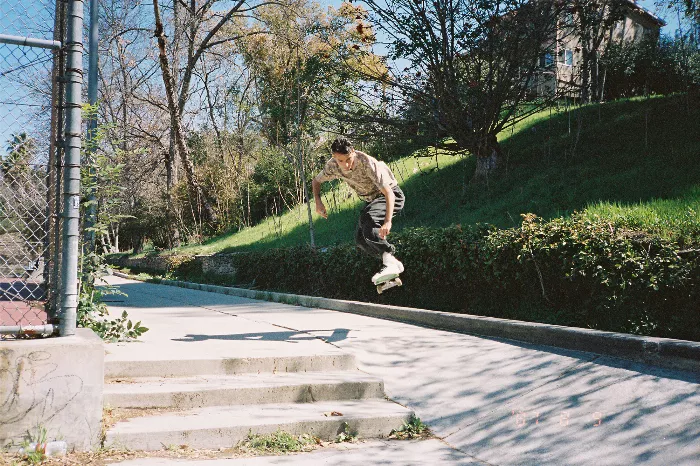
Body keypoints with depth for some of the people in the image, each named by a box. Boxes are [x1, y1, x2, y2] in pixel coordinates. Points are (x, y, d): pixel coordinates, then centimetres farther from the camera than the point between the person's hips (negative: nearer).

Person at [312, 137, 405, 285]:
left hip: (391, 195, -8)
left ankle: (390, 262, -34)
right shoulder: (333, 165, -15)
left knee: (366, 220, -35)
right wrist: (318, 201, -13)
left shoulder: (367, 163, -34)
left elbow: (388, 193, -38)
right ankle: (392, 262, 8)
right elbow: (316, 181, 6)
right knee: (360, 239, -2)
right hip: (371, 199, 8)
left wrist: (388, 222, -50)